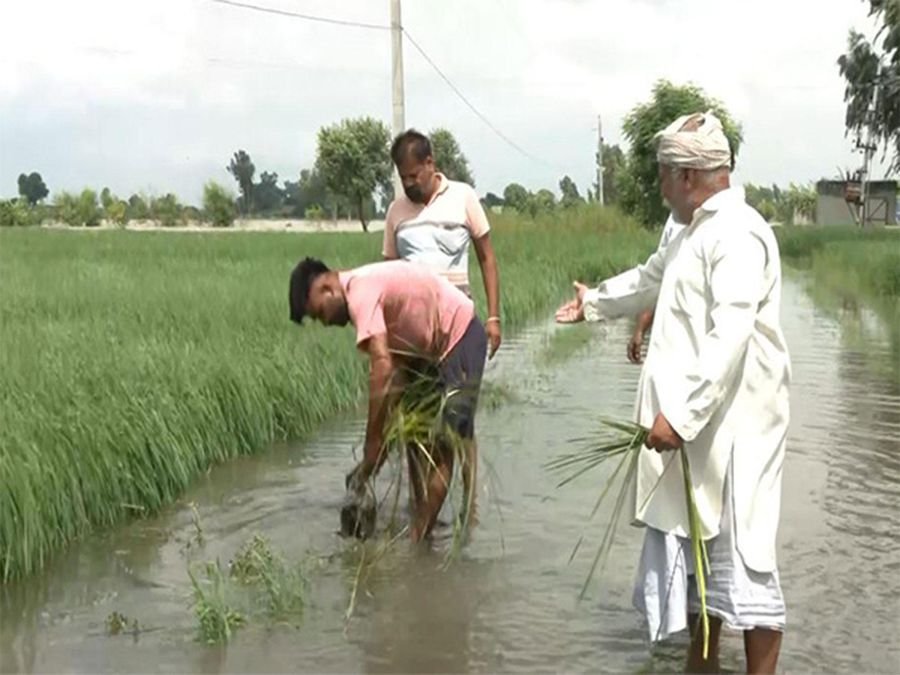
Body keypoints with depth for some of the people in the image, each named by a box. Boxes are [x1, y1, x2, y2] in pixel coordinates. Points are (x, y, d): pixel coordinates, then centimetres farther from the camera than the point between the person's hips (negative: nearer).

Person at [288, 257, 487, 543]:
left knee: (440, 444, -9)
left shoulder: (361, 292, -22)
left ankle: (418, 537, -6)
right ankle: (421, 527, 19)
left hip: (460, 337, -11)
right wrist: (388, 431, -4)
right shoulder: (367, 285, 7)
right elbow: (395, 363, 5)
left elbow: (382, 368, -32)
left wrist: (373, 445, -28)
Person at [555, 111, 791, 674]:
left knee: (740, 558, -5)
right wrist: (594, 302, 48)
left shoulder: (736, 234, -17)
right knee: (690, 548, 19)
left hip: (727, 426, -11)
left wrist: (682, 414, -30)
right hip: (693, 420, 11)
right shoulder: (697, 232, 16)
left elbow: (730, 338, -27)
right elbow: (650, 279, 35)